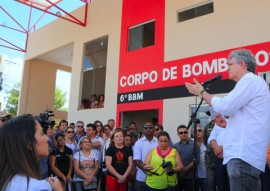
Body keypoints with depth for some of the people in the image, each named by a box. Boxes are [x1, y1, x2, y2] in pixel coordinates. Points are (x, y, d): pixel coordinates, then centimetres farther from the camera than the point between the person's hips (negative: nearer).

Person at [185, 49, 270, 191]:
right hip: (242, 155, 10)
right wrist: (228, 124, 15)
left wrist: (201, 92, -1)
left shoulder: (250, 79, -5)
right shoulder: (251, 82, 27)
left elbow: (225, 106, -14)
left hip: (243, 156, -10)